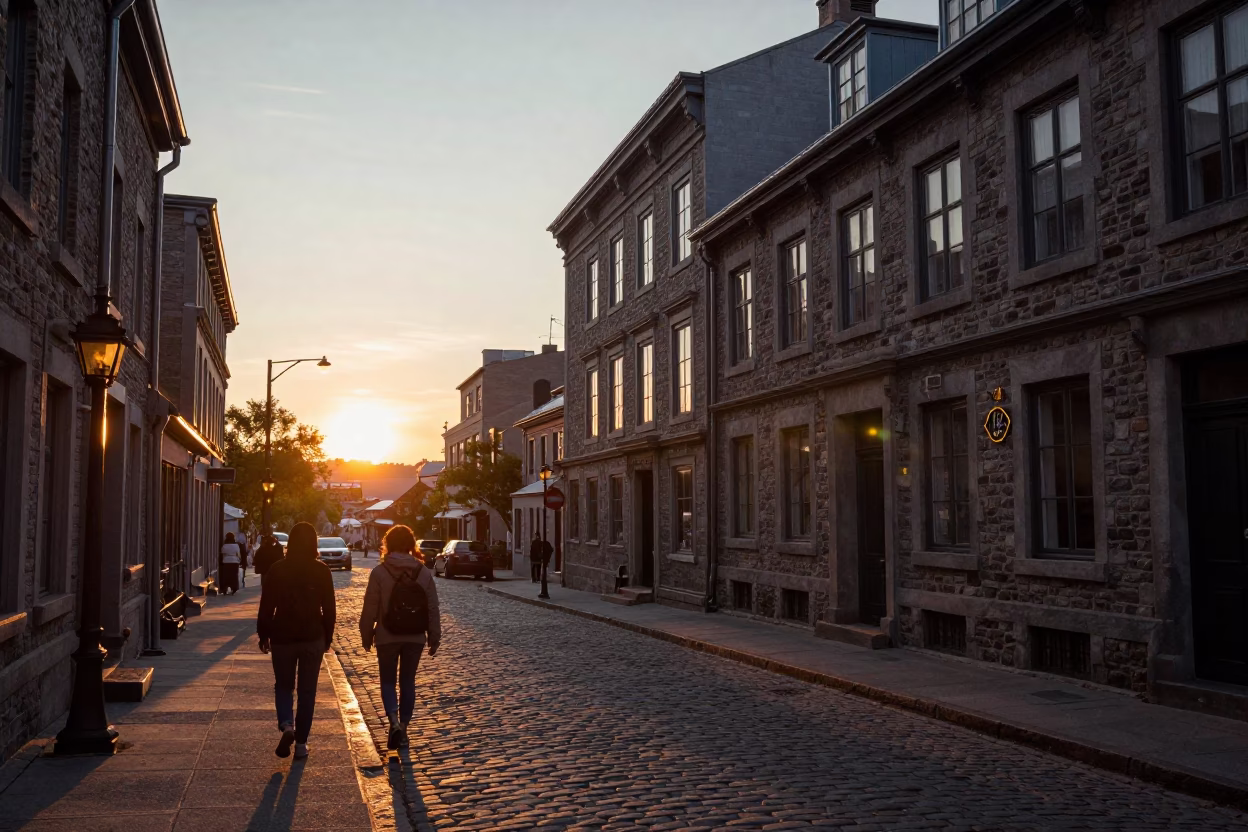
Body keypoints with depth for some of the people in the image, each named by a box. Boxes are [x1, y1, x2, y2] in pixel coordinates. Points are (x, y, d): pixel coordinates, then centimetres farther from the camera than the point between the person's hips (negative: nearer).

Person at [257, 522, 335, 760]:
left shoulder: (276, 570, -5)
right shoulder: (321, 571, -5)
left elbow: (266, 607, -2)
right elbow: (329, 608, -1)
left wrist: (263, 635, 9)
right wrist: (328, 637, 10)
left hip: (282, 637, 0)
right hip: (313, 638, 0)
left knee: (283, 686, 16)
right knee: (307, 690, 10)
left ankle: (286, 725, -10)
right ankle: (301, 743, 10)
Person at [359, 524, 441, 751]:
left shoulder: (379, 572, -11)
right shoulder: (424, 572, -3)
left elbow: (370, 608, -8)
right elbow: (433, 609, 1)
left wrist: (366, 634, 5)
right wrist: (434, 638, 10)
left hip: (387, 637, -2)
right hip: (415, 638, 2)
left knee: (388, 680, 12)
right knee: (408, 681, 14)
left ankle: (395, 722, -8)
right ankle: (403, 728, 17)